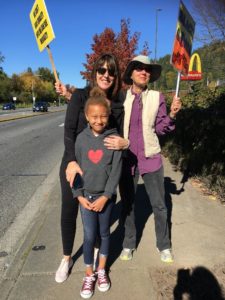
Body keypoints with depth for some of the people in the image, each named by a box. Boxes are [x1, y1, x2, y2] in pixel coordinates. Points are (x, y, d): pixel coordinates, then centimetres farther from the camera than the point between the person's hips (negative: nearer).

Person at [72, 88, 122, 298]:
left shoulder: (114, 138, -9)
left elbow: (116, 170, -10)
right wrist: (80, 195, -7)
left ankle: (101, 270, 36)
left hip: (106, 196, 0)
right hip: (86, 196, 1)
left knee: (104, 233, 15)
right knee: (89, 236, 7)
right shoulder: (81, 138, -5)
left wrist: (105, 196, -13)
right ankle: (89, 275, 29)